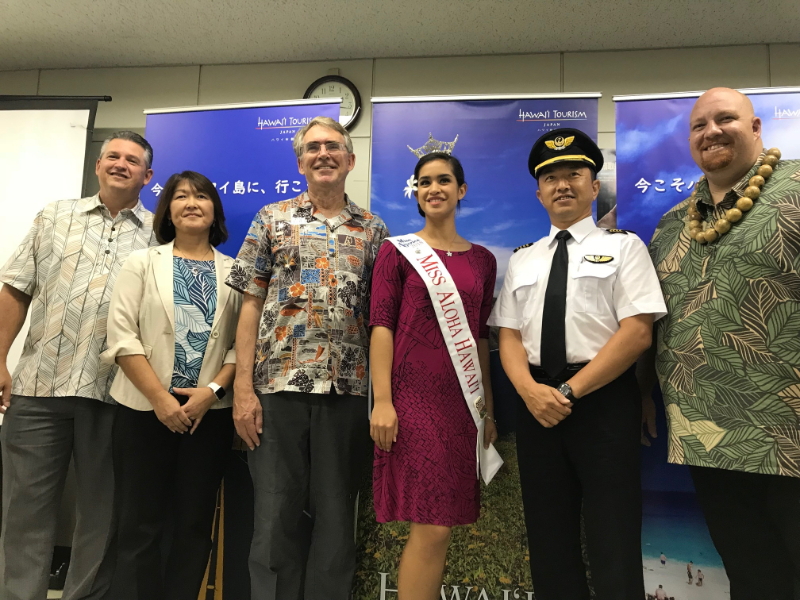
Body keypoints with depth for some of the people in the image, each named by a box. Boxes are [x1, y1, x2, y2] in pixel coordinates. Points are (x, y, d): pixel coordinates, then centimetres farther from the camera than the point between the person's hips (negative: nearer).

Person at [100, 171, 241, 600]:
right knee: (140, 524, 4)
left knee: (195, 524, 8)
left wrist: (212, 390, -11)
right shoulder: (142, 263, 6)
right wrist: (160, 398, -12)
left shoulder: (234, 271, 8)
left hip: (210, 412, 1)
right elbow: (121, 336, -3)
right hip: (145, 409, -1)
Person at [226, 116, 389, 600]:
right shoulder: (272, 219, 8)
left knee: (336, 515, 9)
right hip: (278, 385, 0)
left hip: (347, 390, 1)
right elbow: (251, 305, 3)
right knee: (276, 515, 6)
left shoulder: (373, 230, 10)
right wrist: (243, 388, -5)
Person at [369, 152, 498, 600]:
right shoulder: (398, 251, 1)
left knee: (440, 524, 9)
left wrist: (488, 409, 12)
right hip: (414, 396, -4)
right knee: (433, 528, -5)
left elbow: (482, 337, 14)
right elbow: (381, 326, -5)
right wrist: (382, 401, -13)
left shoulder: (482, 260, 12)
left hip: (463, 400, 4)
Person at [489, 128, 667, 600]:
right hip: (536, 403, 4)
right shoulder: (522, 260, 15)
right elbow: (509, 335, 9)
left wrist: (570, 391, -15)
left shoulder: (623, 246, 2)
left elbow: (637, 333, -9)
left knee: (612, 544, 1)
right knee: (549, 542, 12)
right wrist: (530, 390, -11)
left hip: (604, 401, -4)